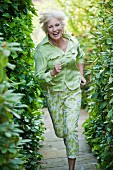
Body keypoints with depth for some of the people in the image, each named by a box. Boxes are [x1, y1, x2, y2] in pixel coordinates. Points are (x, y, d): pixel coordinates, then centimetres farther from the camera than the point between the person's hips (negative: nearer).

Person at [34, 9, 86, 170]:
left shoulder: (73, 41, -7)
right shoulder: (42, 49, -16)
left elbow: (80, 56, 17)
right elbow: (39, 75, -13)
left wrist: (81, 75, 13)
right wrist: (53, 73, -31)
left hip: (73, 90, 1)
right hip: (54, 92, -1)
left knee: (71, 129, -8)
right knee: (60, 132, 9)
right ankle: (68, 141, 48)